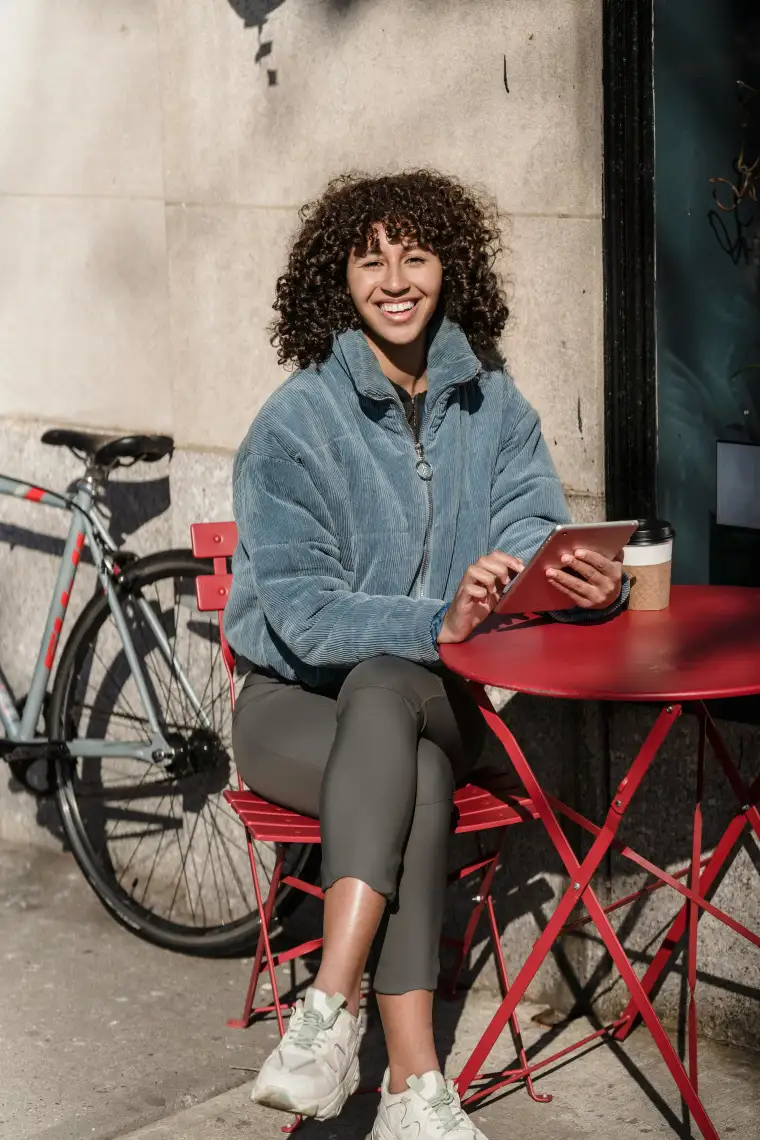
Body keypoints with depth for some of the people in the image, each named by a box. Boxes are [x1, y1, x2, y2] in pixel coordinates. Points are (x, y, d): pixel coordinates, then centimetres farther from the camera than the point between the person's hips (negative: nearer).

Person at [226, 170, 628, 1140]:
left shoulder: (492, 405, 4)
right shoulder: (294, 423, -9)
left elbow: (533, 537, -5)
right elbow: (303, 609, -17)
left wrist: (592, 585, -29)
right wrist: (438, 625, -32)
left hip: (431, 697, 2)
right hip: (295, 702, -2)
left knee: (383, 689, -34)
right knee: (414, 772, -33)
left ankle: (326, 1014, -38)